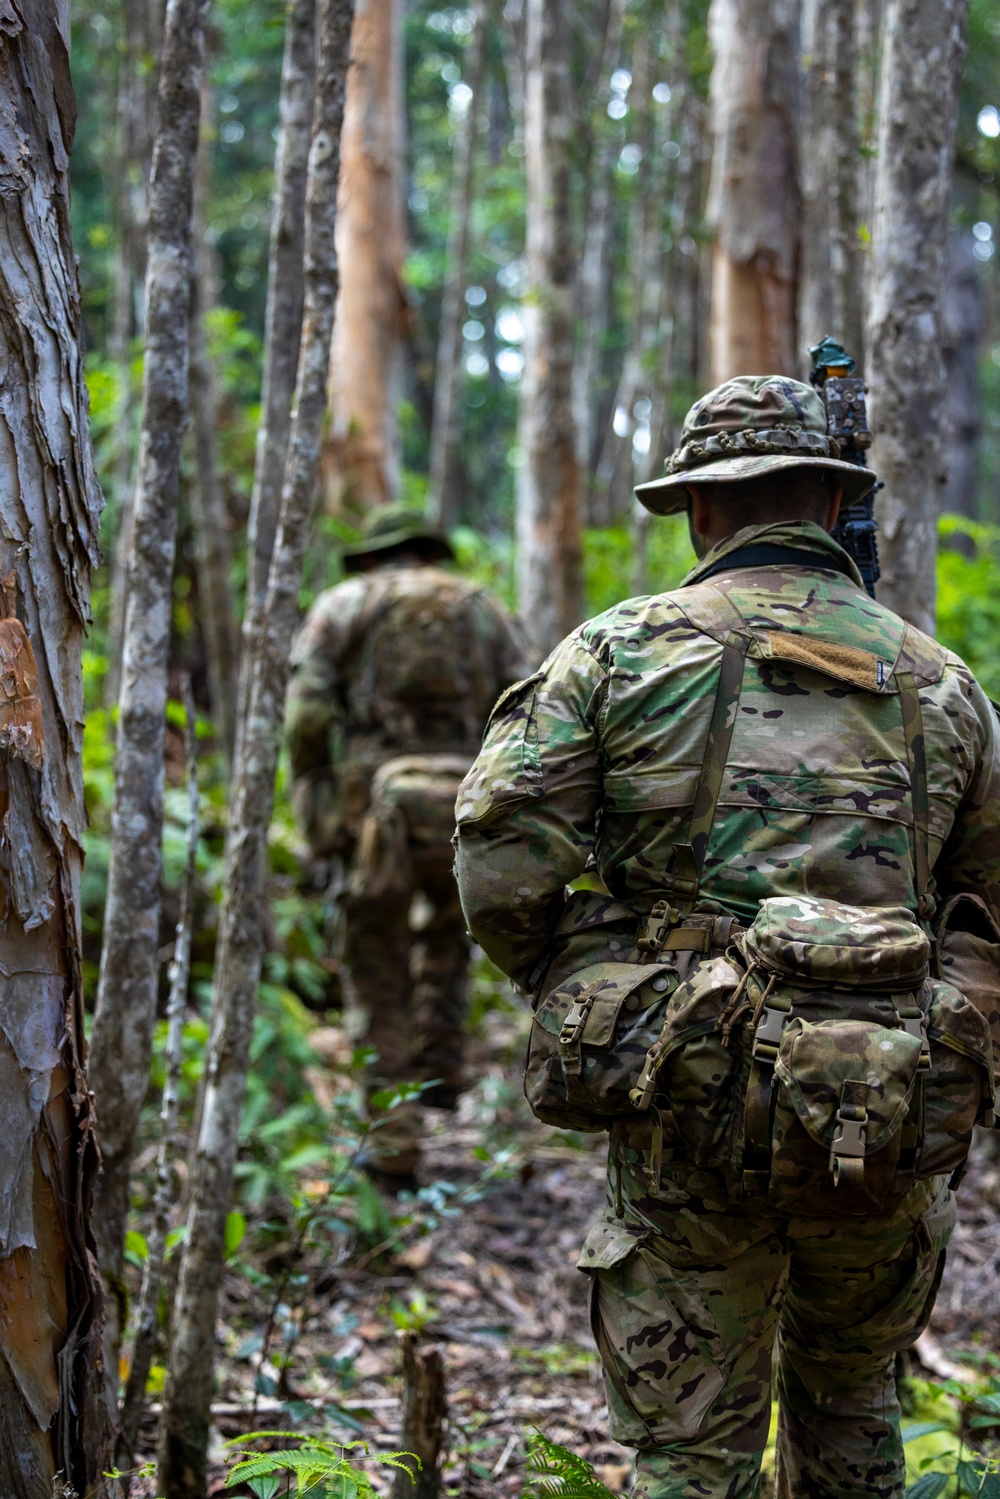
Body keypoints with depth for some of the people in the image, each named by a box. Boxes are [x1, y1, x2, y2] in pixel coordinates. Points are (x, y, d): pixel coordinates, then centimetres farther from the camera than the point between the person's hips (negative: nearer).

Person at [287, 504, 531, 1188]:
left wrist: (314, 817, 1)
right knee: (447, 924, 32)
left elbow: (307, 713, -4)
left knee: (380, 984, 10)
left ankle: (394, 1144, 8)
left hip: (374, 811, -1)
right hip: (467, 816, 2)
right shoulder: (484, 608, 17)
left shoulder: (343, 604, 11)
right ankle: (438, 1065, 25)